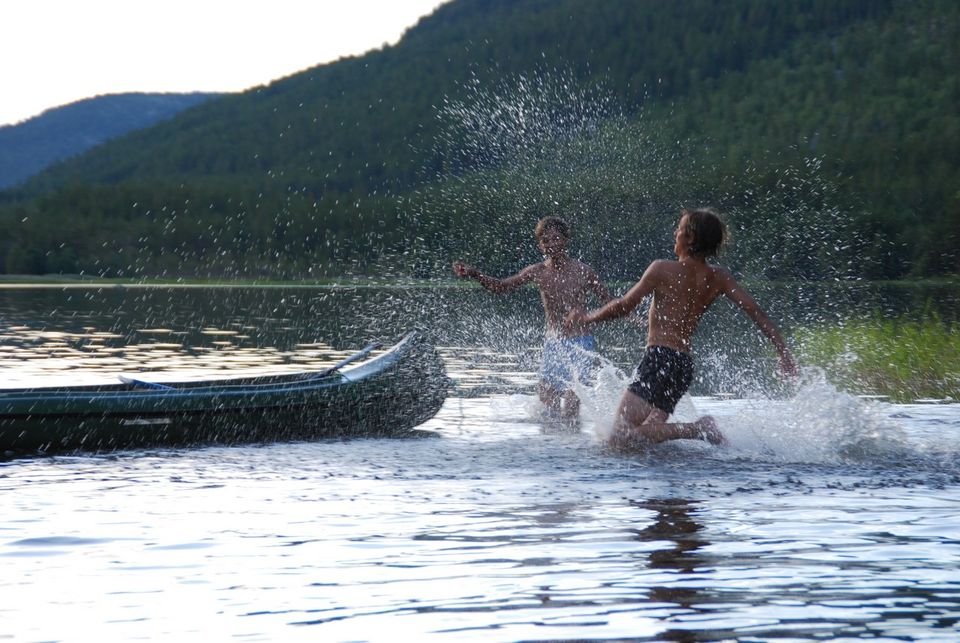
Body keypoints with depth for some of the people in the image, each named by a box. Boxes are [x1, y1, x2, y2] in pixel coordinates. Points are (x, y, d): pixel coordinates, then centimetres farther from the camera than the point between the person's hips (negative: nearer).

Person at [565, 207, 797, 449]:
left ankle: (697, 430, -20)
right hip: (685, 365, 7)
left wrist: (587, 319, 14)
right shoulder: (718, 279, 9)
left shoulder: (663, 270, -5)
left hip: (659, 359, -7)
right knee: (645, 432, 12)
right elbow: (755, 311, 3)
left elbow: (623, 306, -1)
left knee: (621, 437, -15)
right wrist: (783, 351, 6)